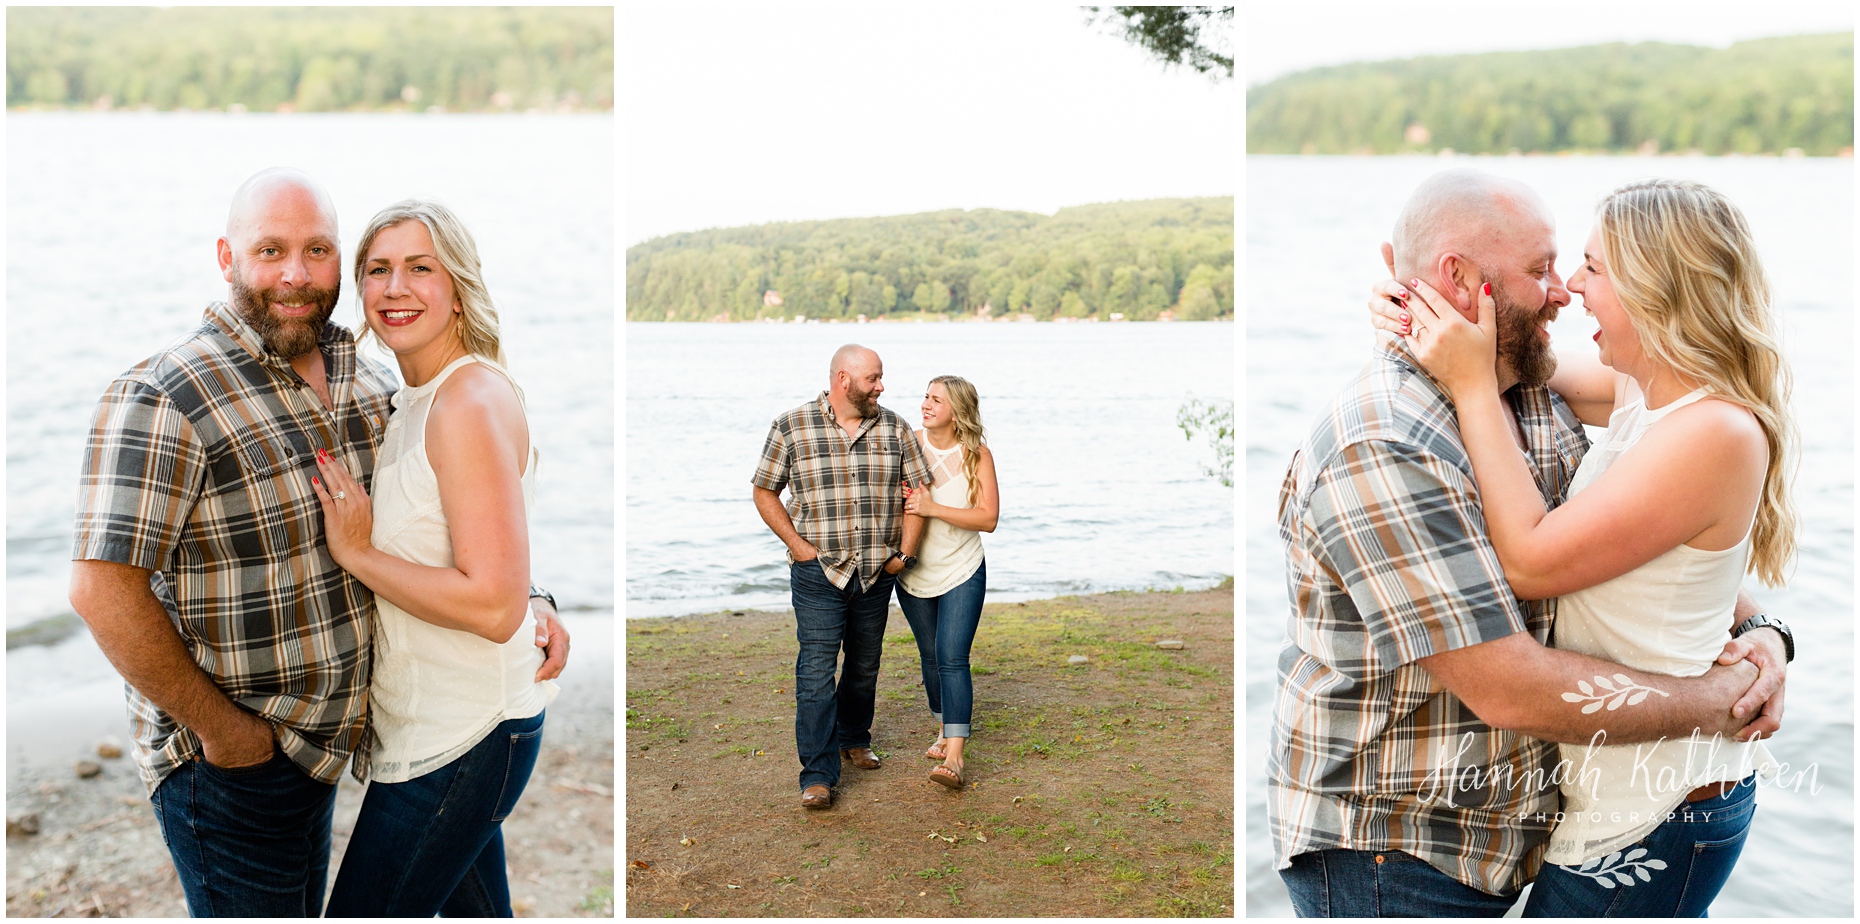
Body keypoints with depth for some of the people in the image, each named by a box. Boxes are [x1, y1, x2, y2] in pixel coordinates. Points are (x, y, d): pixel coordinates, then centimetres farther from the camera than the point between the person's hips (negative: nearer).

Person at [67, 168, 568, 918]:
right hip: (223, 763, -7)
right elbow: (103, 591, -24)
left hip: (315, 743, 8)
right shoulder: (164, 399, -21)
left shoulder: (365, 379, 2)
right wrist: (218, 727, -18)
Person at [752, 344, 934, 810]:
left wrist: (906, 551, -2)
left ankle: (854, 740, 37)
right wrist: (797, 544, -7)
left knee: (865, 664, 16)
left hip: (877, 573, 4)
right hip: (818, 570, -3)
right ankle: (818, 775, -5)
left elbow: (918, 488, 7)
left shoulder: (894, 429, 3)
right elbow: (764, 491, 2)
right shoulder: (791, 427, -5)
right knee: (817, 669, -9)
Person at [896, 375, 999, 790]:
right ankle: (944, 731, 35)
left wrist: (933, 508, -25)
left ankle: (953, 758, -17)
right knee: (930, 657, 15)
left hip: (962, 573, -3)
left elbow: (989, 518, -16)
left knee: (952, 658, -14)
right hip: (914, 573, 4)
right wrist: (904, 503, -16)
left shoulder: (977, 454, -10)